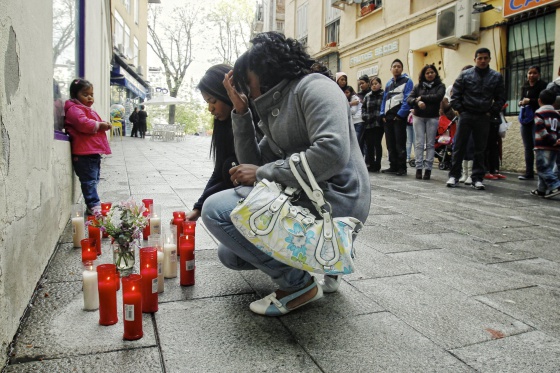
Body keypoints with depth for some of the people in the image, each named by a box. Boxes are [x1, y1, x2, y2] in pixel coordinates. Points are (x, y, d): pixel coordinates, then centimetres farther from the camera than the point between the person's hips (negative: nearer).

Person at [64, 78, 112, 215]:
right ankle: (93, 205, -5)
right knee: (89, 180, -8)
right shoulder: (74, 109, -7)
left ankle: (94, 203, 23)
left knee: (94, 180, 15)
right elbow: (83, 123, -25)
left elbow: (95, 126, 33)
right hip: (84, 153, -10)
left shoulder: (88, 110, 25)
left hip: (94, 151, 10)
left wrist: (104, 125, 10)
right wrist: (99, 125, -12)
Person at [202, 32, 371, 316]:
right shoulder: (275, 110, 18)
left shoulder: (313, 87, -9)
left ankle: (298, 283, -6)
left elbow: (332, 154, -26)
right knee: (230, 254, 18)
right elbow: (253, 165, 11)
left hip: (333, 201, -10)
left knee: (216, 209, -17)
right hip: (303, 198, 10)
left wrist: (263, 173, -17)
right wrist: (241, 112, 6)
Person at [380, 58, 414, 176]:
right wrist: (383, 114, 6)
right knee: (390, 143, 7)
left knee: (400, 143, -6)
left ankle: (402, 168, -1)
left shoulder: (407, 81, 1)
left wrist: (400, 114, -17)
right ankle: (393, 166, 15)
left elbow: (408, 99, -10)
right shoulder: (388, 83, 21)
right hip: (388, 117, 6)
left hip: (399, 116, -6)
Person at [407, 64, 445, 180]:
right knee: (419, 143, -1)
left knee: (430, 144, 2)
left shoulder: (440, 86, 3)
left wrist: (422, 97, -11)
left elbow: (438, 97, -15)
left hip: (432, 118, -1)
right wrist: (417, 102, -23)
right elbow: (409, 99, -3)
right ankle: (419, 168, 1)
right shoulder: (418, 86, 8)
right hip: (418, 117, 1)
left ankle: (428, 169, 3)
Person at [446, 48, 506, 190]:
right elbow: (455, 94, 4)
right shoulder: (465, 75, 2)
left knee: (480, 149, 5)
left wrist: (491, 112, 1)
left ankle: (477, 178, 11)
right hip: (466, 116, -1)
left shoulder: (496, 77, 6)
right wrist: (460, 110, -2)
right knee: (459, 147, 0)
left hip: (483, 118, 1)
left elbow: (501, 98, 10)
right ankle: (454, 176, 8)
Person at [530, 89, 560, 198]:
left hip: (543, 146, -7)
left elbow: (541, 130, -14)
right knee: (548, 168, 13)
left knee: (543, 168, -7)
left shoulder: (539, 113, -5)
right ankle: (542, 189, 18)